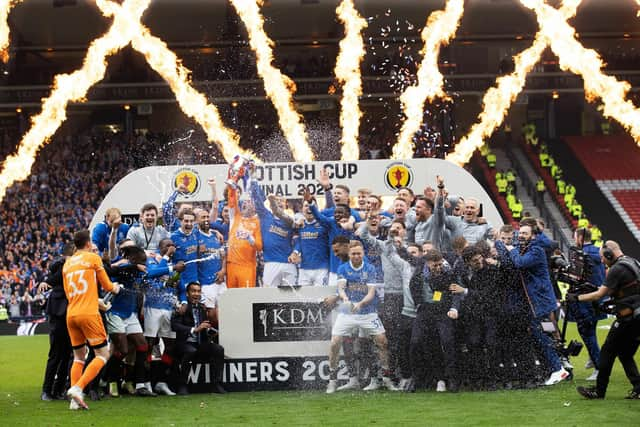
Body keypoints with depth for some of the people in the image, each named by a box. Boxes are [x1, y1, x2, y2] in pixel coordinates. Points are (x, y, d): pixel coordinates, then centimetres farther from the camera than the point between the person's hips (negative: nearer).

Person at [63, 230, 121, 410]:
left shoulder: (67, 264, 17)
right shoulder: (93, 258, 1)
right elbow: (107, 286, 7)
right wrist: (115, 288, 31)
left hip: (71, 314, 6)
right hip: (88, 314, -6)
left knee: (78, 357, 15)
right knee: (103, 355, 0)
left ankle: (75, 399, 4)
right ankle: (77, 388, -18)